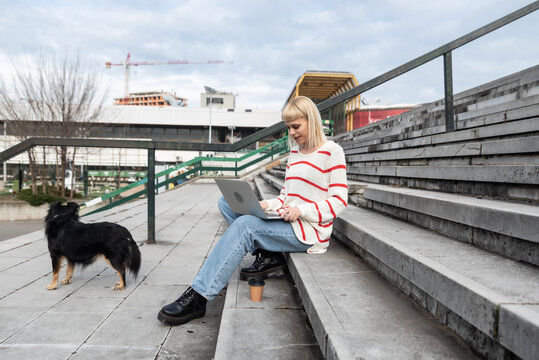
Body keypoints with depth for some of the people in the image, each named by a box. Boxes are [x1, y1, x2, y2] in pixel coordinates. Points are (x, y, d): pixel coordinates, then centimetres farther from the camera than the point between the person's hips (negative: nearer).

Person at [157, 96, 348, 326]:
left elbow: (339, 201, -10)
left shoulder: (332, 152, -6)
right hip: (288, 223, 9)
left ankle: (197, 297, -27)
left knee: (245, 225, -30)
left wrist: (300, 210, -21)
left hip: (310, 232, -8)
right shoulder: (294, 152, 16)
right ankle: (268, 256, -9)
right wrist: (268, 205, -3)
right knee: (226, 203, -1)